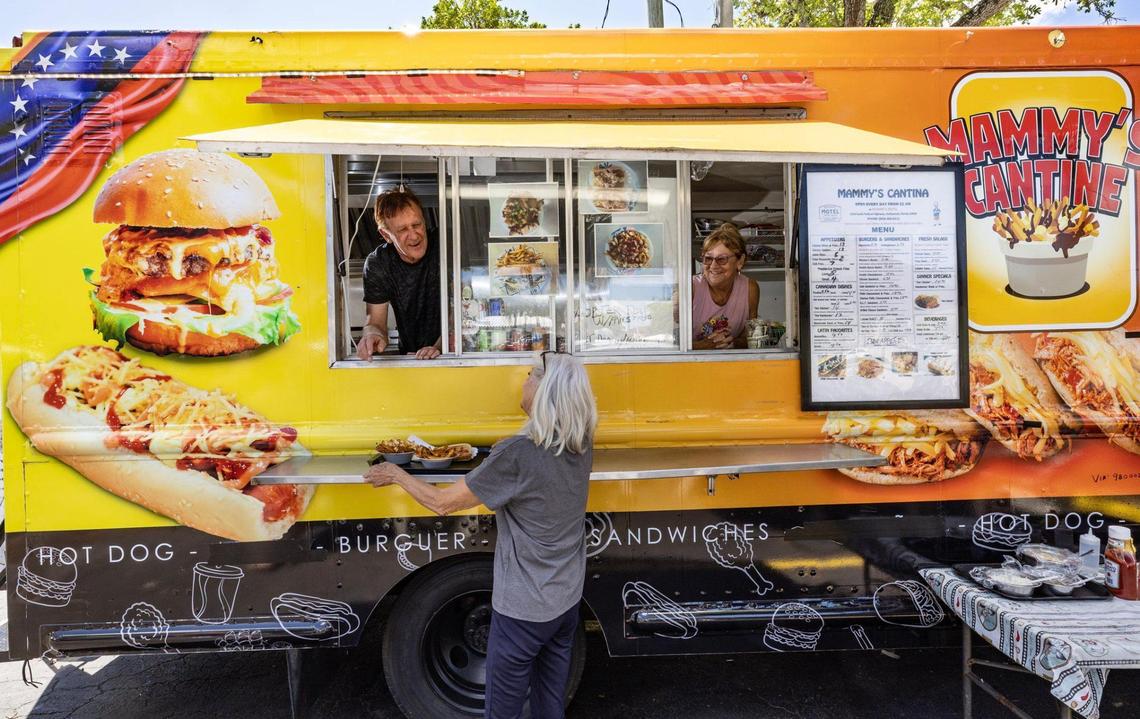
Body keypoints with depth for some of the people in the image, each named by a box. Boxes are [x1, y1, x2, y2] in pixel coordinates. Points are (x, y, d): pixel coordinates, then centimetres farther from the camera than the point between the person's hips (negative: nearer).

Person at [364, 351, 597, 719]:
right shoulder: (582, 443, -8)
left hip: (524, 608, -6)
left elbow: (442, 502, -16)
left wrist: (395, 474, -1)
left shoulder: (516, 455, -26)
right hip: (568, 599, 6)